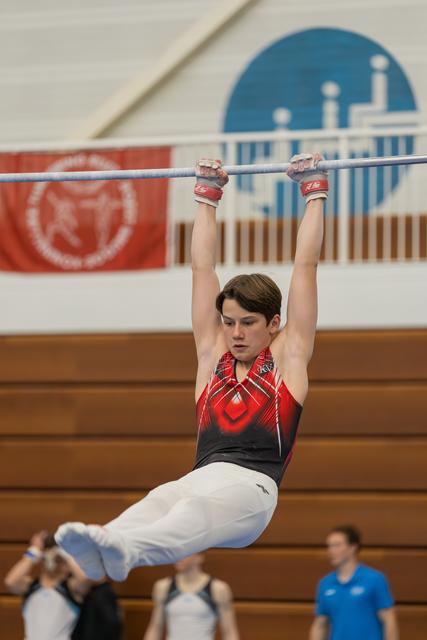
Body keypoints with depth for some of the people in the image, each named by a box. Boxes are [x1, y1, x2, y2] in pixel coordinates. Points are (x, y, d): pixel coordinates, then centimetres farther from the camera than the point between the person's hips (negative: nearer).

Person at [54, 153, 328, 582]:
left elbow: (306, 265, 17)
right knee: (156, 502, -32)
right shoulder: (213, 353, 26)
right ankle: (93, 553, -63)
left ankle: (124, 549, -67)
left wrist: (315, 191, 20)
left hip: (251, 485, -4)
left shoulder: (287, 356, 16)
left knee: (197, 509, -37)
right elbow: (202, 267, 29)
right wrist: (207, 195, 33)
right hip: (200, 477, 4)